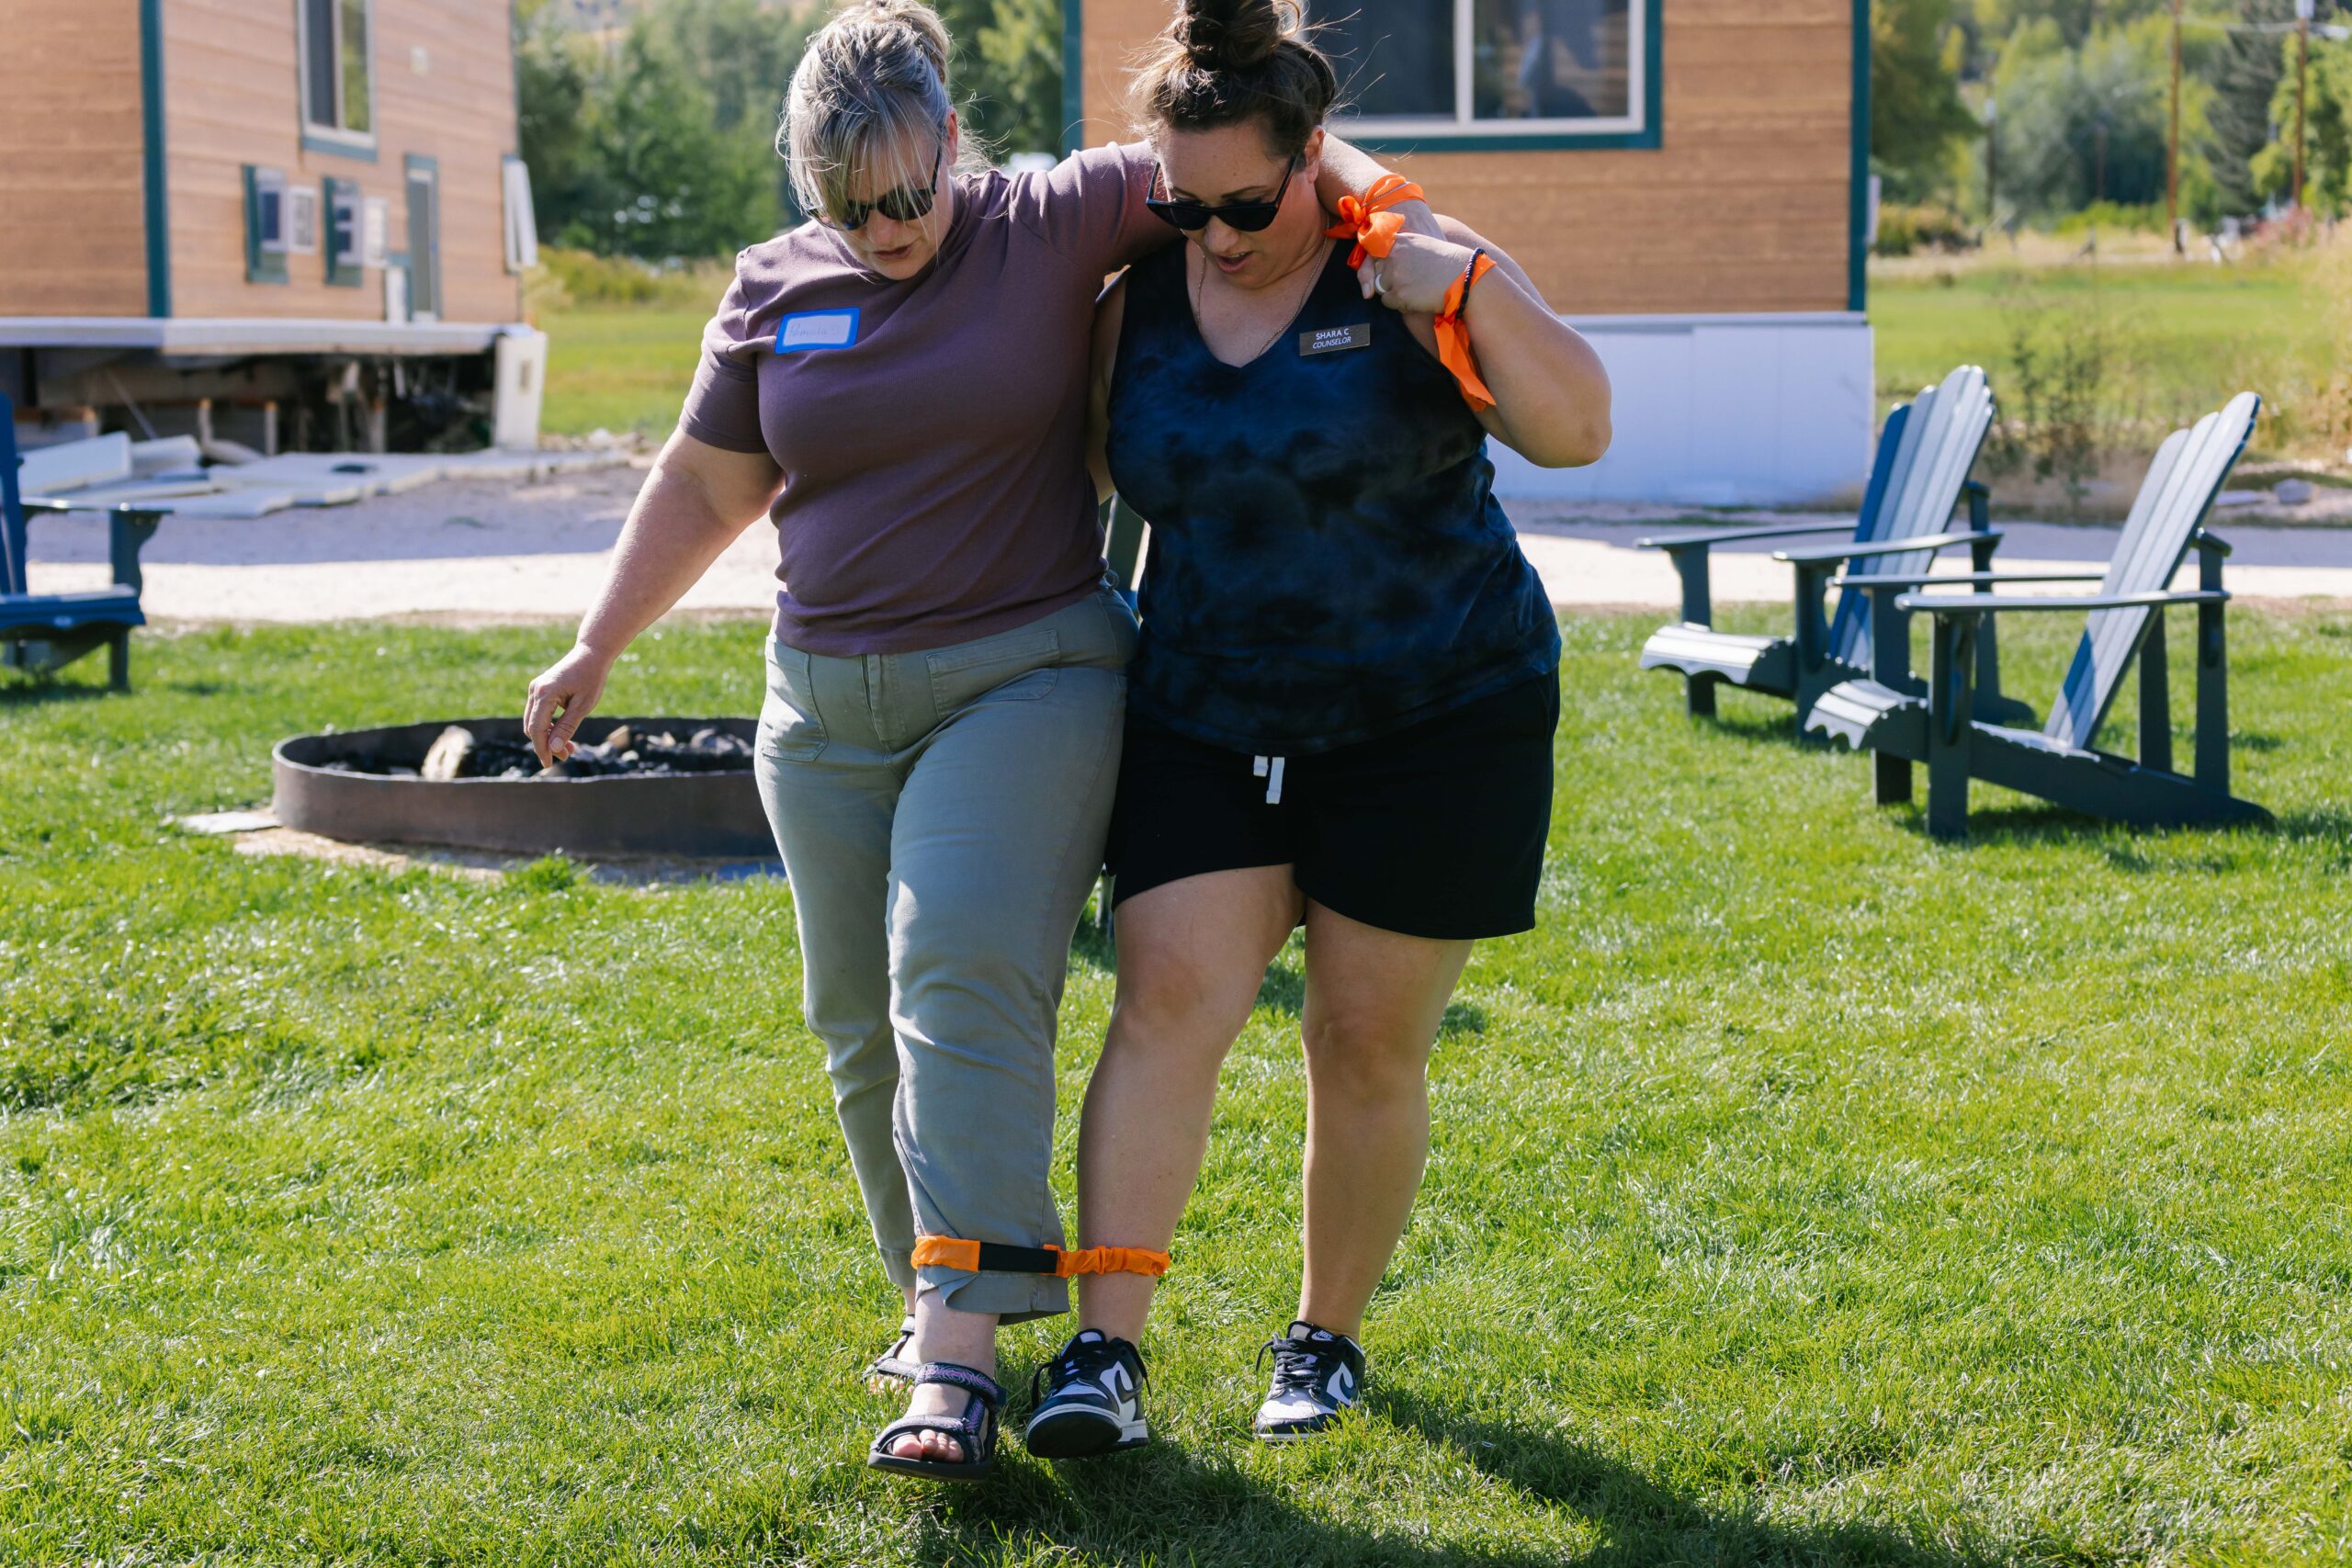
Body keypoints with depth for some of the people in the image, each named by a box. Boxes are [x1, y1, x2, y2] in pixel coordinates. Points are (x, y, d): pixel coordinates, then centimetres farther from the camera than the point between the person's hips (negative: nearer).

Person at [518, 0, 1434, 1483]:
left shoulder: (1052, 227, -4)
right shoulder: (776, 290, 6)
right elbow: (704, 487, 15)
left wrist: (1379, 195, -19)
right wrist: (595, 650, 13)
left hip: (1028, 678, -5)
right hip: (829, 702, 5)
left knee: (964, 971, -21)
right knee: (862, 1019, 5)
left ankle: (958, 1355, -23)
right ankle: (942, 1296, 20)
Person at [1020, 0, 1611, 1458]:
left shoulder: (1413, 275, -7)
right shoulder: (1138, 304, 4)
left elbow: (1578, 431, -17)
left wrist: (1471, 293, -28)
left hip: (1435, 722, -2)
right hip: (1211, 724, 3)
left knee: (1369, 1043, 3)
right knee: (1171, 996, -13)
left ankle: (1330, 1337, 21)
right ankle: (1105, 1351, -13)